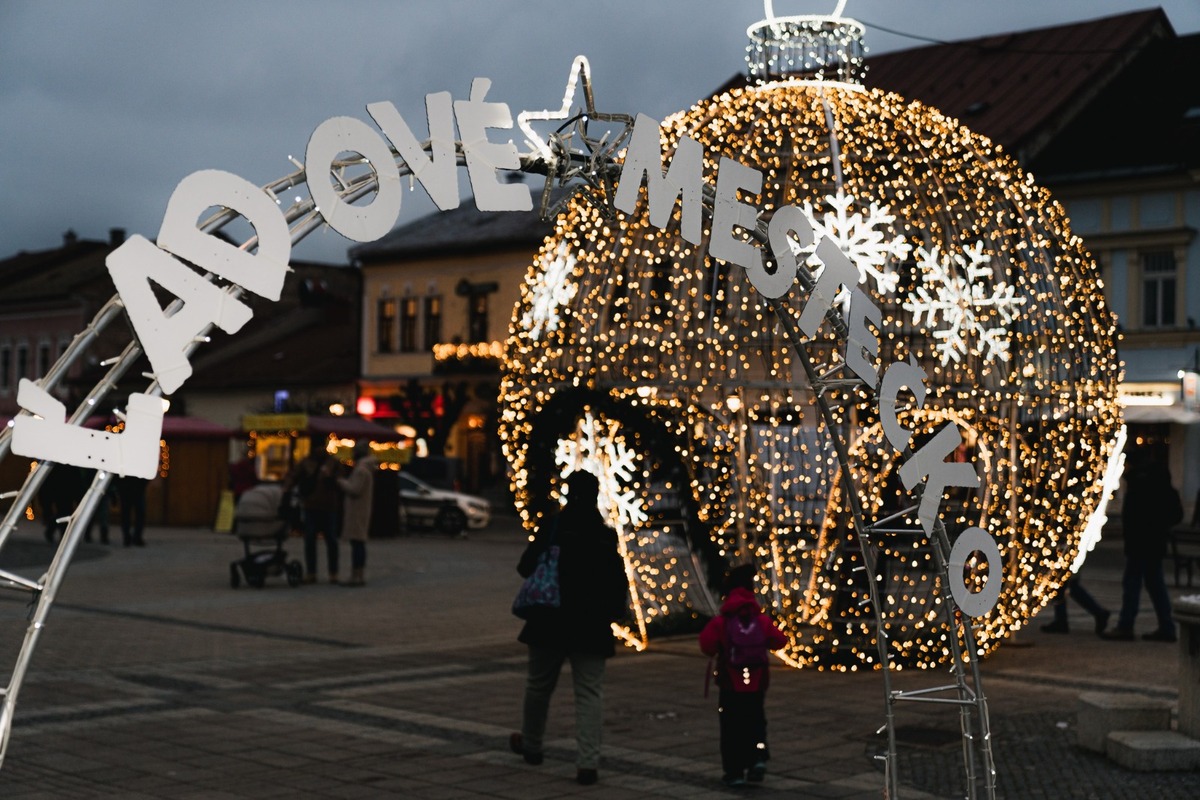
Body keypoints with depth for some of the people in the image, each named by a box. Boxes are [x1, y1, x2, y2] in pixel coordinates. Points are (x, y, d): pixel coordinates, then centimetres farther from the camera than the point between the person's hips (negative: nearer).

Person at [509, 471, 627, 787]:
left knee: (539, 684, 18)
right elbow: (619, 583, 1)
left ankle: (531, 745, 37)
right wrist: (613, 614, 12)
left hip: (551, 621, -1)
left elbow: (526, 567, -7)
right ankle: (587, 762, -8)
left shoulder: (554, 526, -9)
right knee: (590, 692, 2)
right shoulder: (607, 536, -2)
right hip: (592, 627, 1)